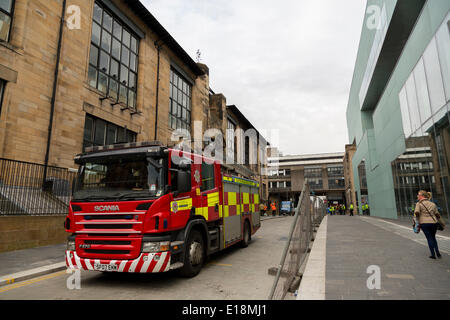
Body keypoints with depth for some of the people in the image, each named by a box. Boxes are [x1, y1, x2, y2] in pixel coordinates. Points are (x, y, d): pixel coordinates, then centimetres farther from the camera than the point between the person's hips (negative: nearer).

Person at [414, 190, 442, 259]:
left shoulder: (419, 204, -5)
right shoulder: (433, 204, 9)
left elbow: (416, 213, -16)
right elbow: (437, 214, 9)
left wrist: (417, 220, 0)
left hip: (424, 223, -4)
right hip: (433, 223, 4)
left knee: (429, 239, 6)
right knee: (433, 238, 21)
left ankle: (433, 255, 9)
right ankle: (437, 252, 13)